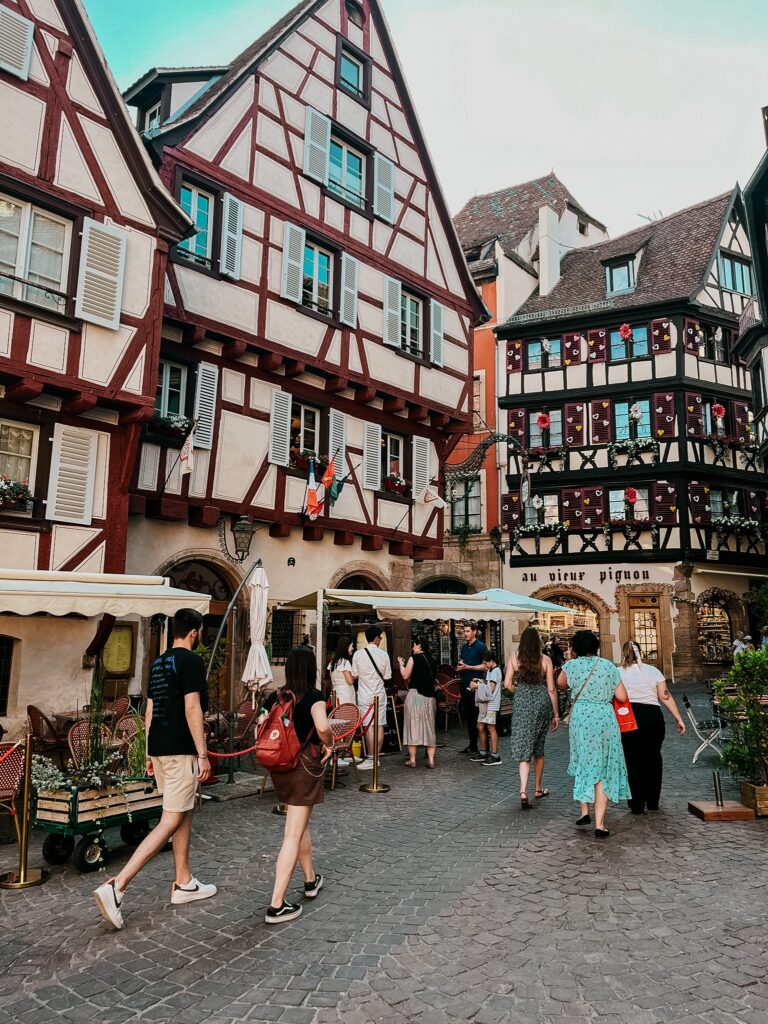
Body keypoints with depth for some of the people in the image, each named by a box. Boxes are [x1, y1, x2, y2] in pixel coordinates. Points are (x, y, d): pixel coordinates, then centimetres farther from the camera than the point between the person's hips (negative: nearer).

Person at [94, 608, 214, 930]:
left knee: (184, 815, 18)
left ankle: (184, 884, 25)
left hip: (159, 749, 9)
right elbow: (191, 709, -18)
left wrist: (150, 753, 20)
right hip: (181, 751, -9)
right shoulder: (191, 660, -12)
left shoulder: (158, 663, 13)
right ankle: (116, 886, -11)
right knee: (170, 821, -6)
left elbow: (150, 711, 15)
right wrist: (203, 754, -15)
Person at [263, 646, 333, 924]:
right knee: (293, 835, 0)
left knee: (300, 824, 25)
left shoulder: (274, 697, 1)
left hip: (279, 766, 6)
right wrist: (329, 744, -11)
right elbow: (322, 726, -30)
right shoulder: (314, 697, -13)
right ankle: (276, 906, -1)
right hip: (305, 766, -6)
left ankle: (311, 880, 42)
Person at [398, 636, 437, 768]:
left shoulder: (414, 658, -8)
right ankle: (431, 760, 8)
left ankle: (412, 760, 3)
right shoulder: (432, 659, 9)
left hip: (415, 694, -5)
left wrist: (401, 664, 10)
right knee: (429, 727, 10)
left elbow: (405, 676, -6)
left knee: (413, 725, 2)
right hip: (430, 696, 5)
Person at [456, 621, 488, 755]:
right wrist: (459, 667, 2)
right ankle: (472, 745, 19)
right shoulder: (464, 647, 15)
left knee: (477, 717, -5)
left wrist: (467, 667, -16)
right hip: (464, 684, 7)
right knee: (467, 715, 11)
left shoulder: (481, 646, -6)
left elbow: (485, 665, -12)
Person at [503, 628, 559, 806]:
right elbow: (551, 689, -2)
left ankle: (523, 791, -16)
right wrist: (556, 714, 5)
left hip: (522, 705, -1)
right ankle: (538, 789, 31)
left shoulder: (514, 659, -2)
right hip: (542, 704, 1)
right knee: (539, 748, 18)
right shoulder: (545, 660, -3)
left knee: (524, 749, 0)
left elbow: (507, 684, -6)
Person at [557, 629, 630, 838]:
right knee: (602, 769, 5)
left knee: (583, 764, 22)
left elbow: (560, 684, 20)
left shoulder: (571, 666, 0)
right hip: (605, 718, 0)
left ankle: (585, 811, 20)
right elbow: (622, 697, 0)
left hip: (580, 717, 0)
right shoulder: (609, 666, 1)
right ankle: (599, 824, 3)